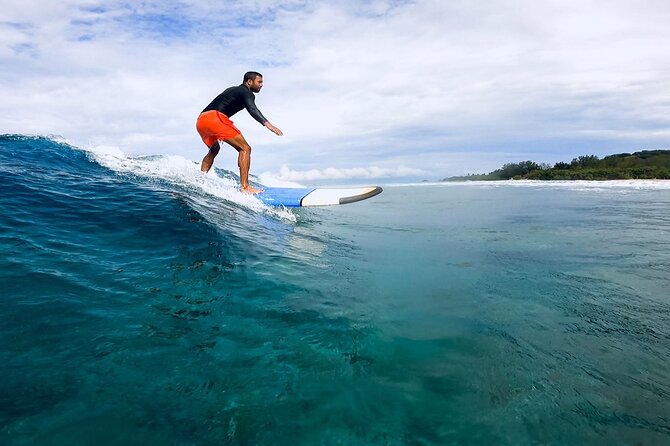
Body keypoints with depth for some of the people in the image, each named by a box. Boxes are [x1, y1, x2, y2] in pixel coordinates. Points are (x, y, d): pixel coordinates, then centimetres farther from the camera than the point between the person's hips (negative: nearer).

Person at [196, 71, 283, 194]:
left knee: (214, 149, 32)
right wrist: (267, 124, -32)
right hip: (214, 118, -9)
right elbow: (251, 108, -18)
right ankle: (245, 187, -19)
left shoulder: (232, 90, 32)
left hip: (200, 121, 10)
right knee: (245, 149, -9)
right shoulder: (246, 93, 4)